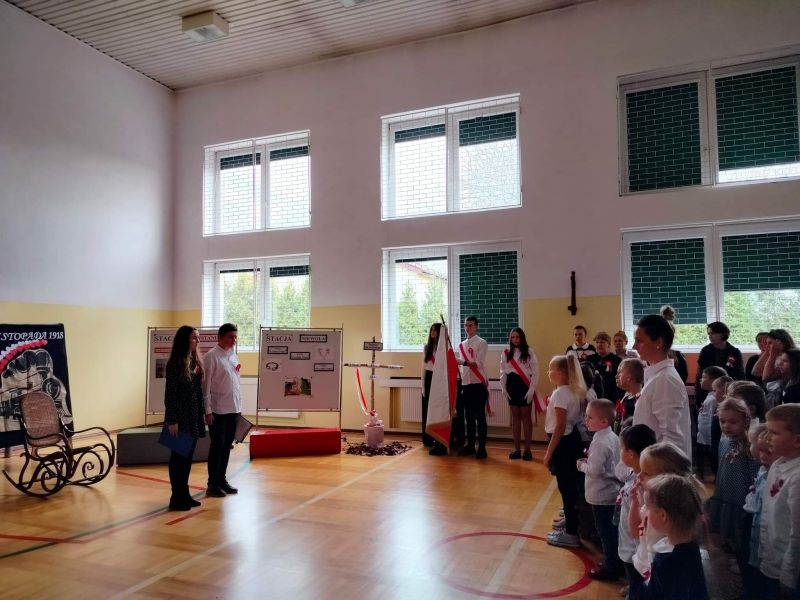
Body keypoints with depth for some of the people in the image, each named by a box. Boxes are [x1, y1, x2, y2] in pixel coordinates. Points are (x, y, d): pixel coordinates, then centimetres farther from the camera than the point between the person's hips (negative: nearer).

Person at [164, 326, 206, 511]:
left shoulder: (195, 361, 9)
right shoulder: (175, 364, -13)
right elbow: (170, 393, -14)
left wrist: (200, 416, 11)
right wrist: (172, 421, -16)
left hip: (193, 418, 7)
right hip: (180, 418, -7)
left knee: (188, 457, 14)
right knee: (179, 457, 3)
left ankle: (185, 494, 25)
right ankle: (177, 498, 14)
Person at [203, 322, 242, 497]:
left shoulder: (234, 356, 12)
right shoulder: (212, 356, -10)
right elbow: (205, 383, -13)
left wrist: (239, 406, 14)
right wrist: (207, 409, -16)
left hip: (233, 409, 7)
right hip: (218, 410, -7)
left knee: (227, 445, 13)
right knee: (217, 446, 0)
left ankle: (222, 479, 23)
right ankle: (213, 484, 10)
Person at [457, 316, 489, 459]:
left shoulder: (481, 343, -6)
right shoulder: (462, 345, 13)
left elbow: (478, 364, -15)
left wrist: (463, 362, -29)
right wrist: (461, 382, 11)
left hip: (478, 383, -6)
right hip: (466, 384, 6)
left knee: (480, 416, -2)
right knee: (469, 416, 11)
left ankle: (482, 447, 3)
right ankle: (470, 445, 20)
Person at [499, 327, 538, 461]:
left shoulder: (529, 351, -2)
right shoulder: (506, 353, 7)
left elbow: (535, 371, -5)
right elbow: (503, 372, 9)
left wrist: (532, 389, -11)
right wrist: (503, 388, 1)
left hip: (525, 386, -3)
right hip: (512, 385, 3)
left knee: (526, 416, 2)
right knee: (515, 417, 8)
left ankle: (527, 449, 9)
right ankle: (516, 449, 14)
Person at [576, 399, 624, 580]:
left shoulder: (600, 442, -24)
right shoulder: (613, 437, 5)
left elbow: (595, 470, -29)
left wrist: (582, 465, -12)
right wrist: (590, 458, 6)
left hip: (601, 496, -9)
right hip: (612, 492, 9)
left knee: (606, 532, 4)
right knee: (612, 531, 19)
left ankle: (611, 567, 15)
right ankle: (616, 563, 31)